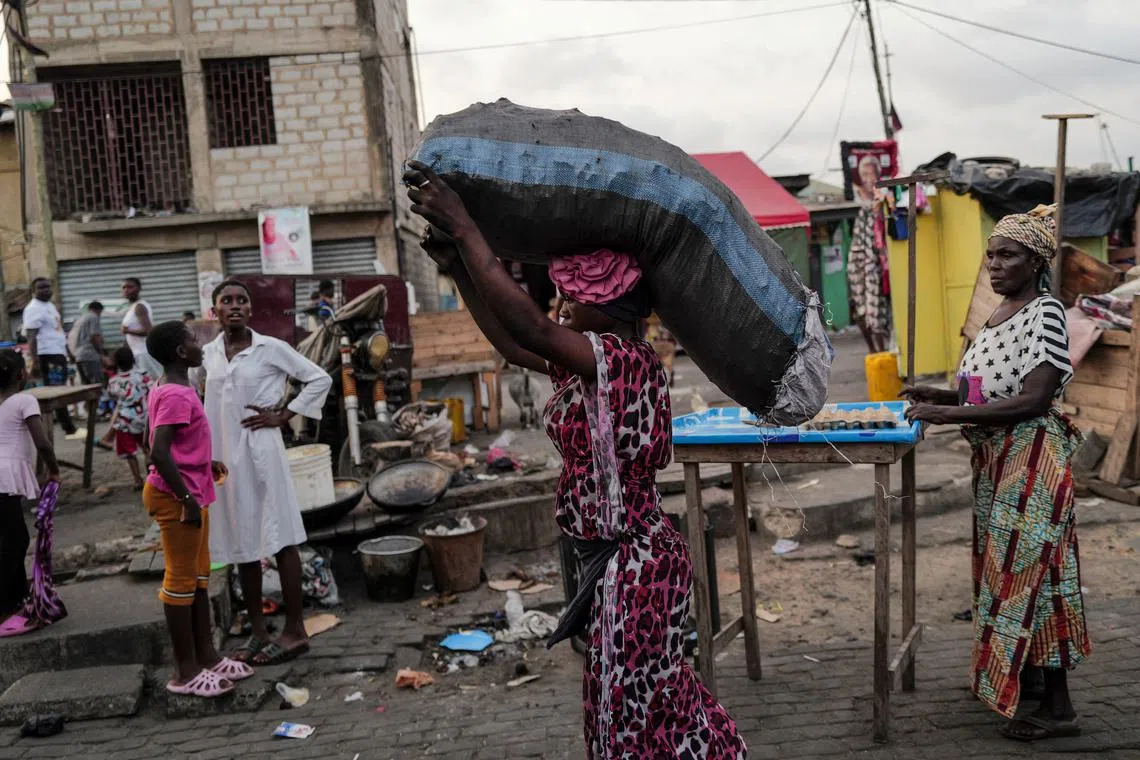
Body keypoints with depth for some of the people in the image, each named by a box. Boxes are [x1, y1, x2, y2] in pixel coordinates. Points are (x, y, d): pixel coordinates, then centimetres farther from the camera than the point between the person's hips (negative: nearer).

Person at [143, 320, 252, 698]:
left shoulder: (173, 391, 11)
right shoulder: (176, 396, -20)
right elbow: (159, 453, -27)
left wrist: (207, 464, 18)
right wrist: (187, 499, -24)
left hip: (191, 495, 10)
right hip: (177, 498, -10)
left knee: (199, 577, 15)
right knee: (181, 580, -2)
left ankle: (206, 656, 25)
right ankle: (185, 672, 8)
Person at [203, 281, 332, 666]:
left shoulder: (270, 348, -6)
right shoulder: (208, 354, 8)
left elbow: (320, 379, -3)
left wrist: (283, 416, -8)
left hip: (259, 453, -5)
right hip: (223, 455, 5)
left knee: (279, 539, -1)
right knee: (240, 545, 11)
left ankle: (295, 630, 6)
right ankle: (258, 630, 22)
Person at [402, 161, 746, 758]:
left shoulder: (621, 357, -24)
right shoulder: (597, 361, 6)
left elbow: (529, 328, -35)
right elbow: (514, 346, 14)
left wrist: (461, 226, -29)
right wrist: (459, 272, 8)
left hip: (632, 564, -10)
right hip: (619, 557, 10)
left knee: (629, 709, 6)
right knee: (658, 698, 24)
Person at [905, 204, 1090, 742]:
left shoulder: (1044, 312, -15)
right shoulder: (998, 314, 10)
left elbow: (1032, 400, -23)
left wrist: (951, 414, -25)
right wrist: (940, 397, 3)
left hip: (1032, 458, -9)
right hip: (995, 458, 9)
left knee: (1030, 567, -4)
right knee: (1004, 563, 16)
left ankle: (1058, 705, 7)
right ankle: (1018, 671, 31)